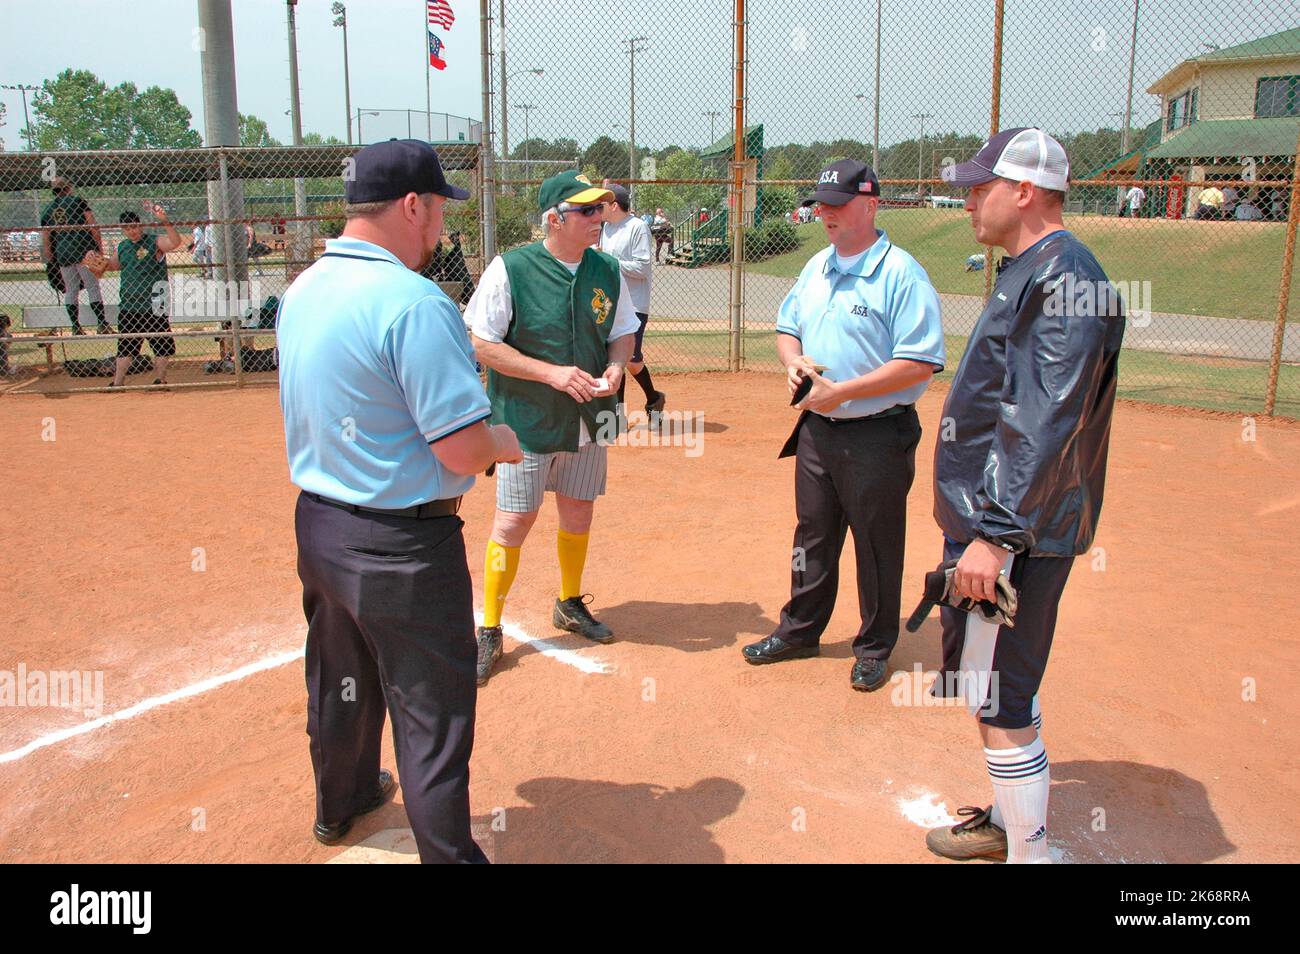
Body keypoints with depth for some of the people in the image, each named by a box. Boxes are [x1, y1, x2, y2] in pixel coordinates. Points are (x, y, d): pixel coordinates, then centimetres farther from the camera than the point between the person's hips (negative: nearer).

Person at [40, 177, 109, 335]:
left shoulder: (47, 210, 15)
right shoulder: (78, 201, 4)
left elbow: (45, 239, 12)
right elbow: (92, 225, -5)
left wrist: (51, 262, 16)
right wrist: (100, 247, -2)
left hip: (62, 253, 4)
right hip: (84, 250, -4)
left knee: (71, 290, 9)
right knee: (93, 287, -2)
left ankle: (76, 326, 6)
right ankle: (102, 323, -7)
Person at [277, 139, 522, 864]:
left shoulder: (302, 292, 4)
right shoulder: (415, 301, -23)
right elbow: (465, 452, -24)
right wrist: (505, 442, -3)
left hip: (316, 525, 9)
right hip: (402, 545, -9)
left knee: (340, 683, 28)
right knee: (434, 713, 5)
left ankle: (342, 802, 51)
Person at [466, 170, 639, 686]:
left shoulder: (608, 271, 2)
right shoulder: (510, 269, -14)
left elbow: (623, 332, 13)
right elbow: (482, 344, -14)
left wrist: (616, 367, -10)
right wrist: (551, 373, -22)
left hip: (589, 420, 5)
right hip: (525, 420, -5)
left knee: (578, 514, 16)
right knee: (514, 521, -2)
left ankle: (570, 604, 39)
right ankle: (489, 631, 13)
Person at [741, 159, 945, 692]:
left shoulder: (901, 274, -15)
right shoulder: (816, 268, 10)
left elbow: (920, 363, -20)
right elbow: (787, 325, 21)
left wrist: (842, 391, -22)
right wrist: (792, 360, -2)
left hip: (877, 435, -7)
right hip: (816, 428, 7)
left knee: (877, 544, 6)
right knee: (813, 535, 18)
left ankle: (875, 648, 23)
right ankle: (800, 630, 34)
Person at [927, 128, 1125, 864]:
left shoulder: (1065, 280, -18)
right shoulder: (1030, 272, 15)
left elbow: (1046, 429, -25)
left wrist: (996, 534, -26)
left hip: (1018, 532, -11)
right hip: (995, 517, 11)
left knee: (1000, 699, -4)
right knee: (994, 685, 21)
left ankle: (1029, 852, 10)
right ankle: (1010, 821, 37)